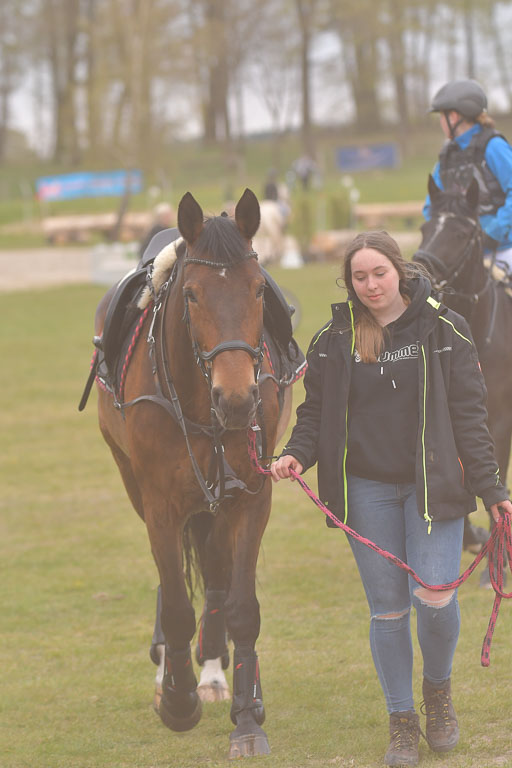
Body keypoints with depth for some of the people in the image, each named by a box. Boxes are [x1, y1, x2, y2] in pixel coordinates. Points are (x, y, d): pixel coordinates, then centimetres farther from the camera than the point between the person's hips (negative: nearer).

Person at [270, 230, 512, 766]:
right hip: (367, 489, 2)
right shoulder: (334, 340, 3)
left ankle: (438, 689, 16)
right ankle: (402, 722, 16)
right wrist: (296, 455, -12)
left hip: (432, 483, -2)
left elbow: (469, 415, 0)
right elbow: (314, 411, 9)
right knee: (387, 608, 3)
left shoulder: (443, 331, -1)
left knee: (433, 597, -13)